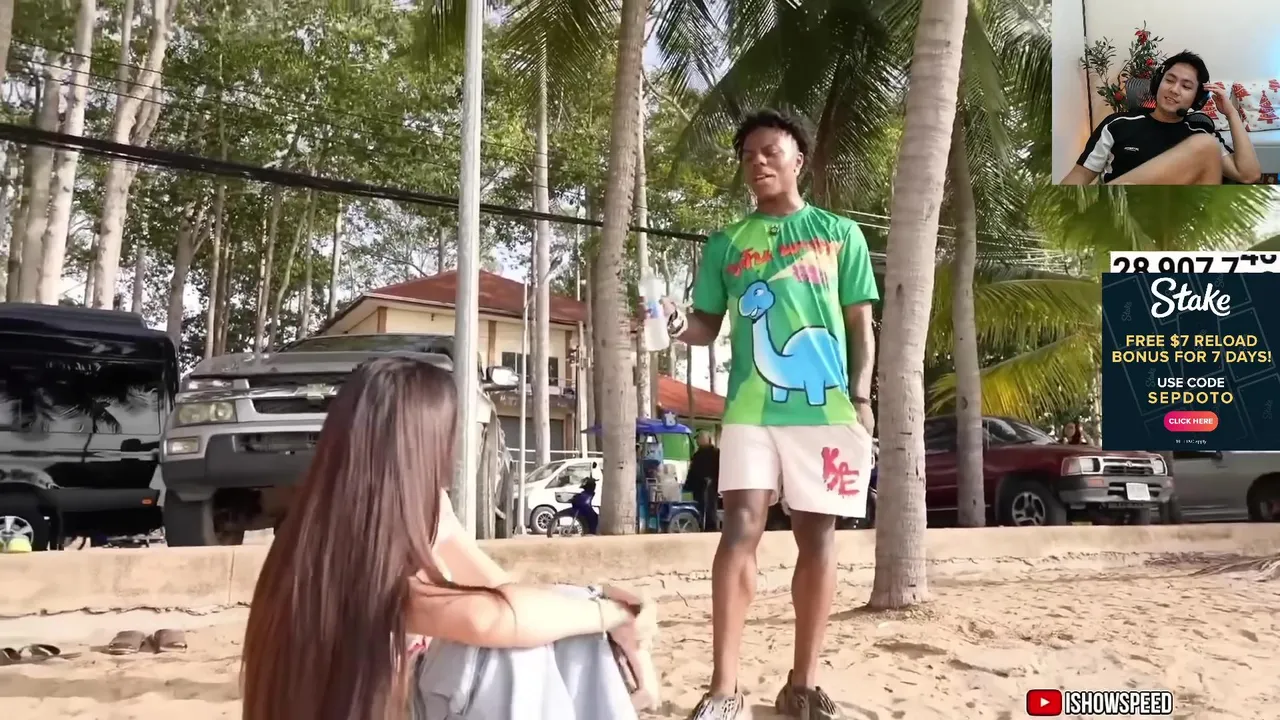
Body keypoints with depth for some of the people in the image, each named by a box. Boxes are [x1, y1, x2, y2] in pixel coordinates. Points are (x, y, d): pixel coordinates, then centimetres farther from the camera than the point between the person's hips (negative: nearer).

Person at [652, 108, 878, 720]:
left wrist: (861, 396, -3)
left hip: (826, 406, 0)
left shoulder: (839, 233, 12)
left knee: (816, 535, 4)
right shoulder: (726, 244, 14)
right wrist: (678, 323, -9)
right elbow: (709, 327, 14)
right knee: (740, 529, -11)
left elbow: (861, 324, 9)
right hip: (751, 408, 0)